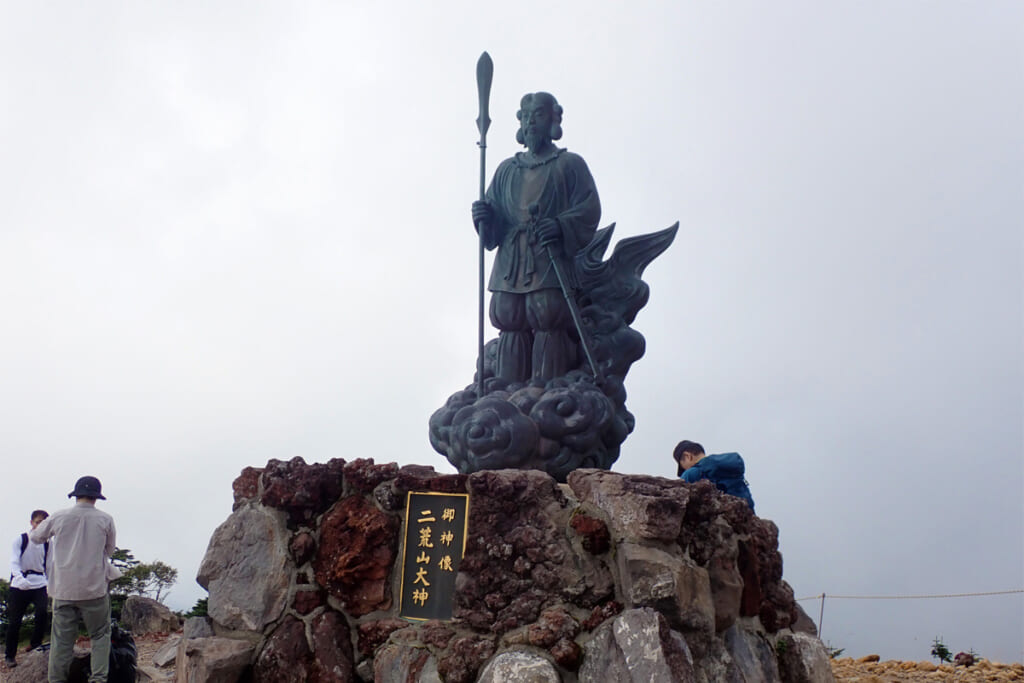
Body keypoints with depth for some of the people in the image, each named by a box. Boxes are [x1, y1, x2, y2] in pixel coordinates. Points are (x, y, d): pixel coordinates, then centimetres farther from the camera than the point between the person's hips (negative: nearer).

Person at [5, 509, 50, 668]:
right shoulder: (20, 539, -4)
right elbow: (14, 562, -13)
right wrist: (20, 578, -31)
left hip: (39, 584, 2)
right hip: (19, 585, -2)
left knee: (42, 612, -19)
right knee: (14, 620, 1)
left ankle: (34, 645, 0)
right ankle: (10, 655, 17)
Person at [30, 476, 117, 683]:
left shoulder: (59, 517, 0)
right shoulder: (105, 519, -3)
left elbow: (35, 537, 18)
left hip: (63, 589, 1)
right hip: (94, 588, -1)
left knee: (61, 638, 7)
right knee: (100, 634, 8)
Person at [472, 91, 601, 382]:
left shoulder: (570, 164, 10)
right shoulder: (507, 169, 24)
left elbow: (589, 209, -2)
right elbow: (494, 216, 20)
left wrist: (560, 226, -20)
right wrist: (484, 215, -3)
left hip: (552, 261, -4)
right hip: (510, 262, 4)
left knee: (548, 318, -14)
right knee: (509, 321, -4)